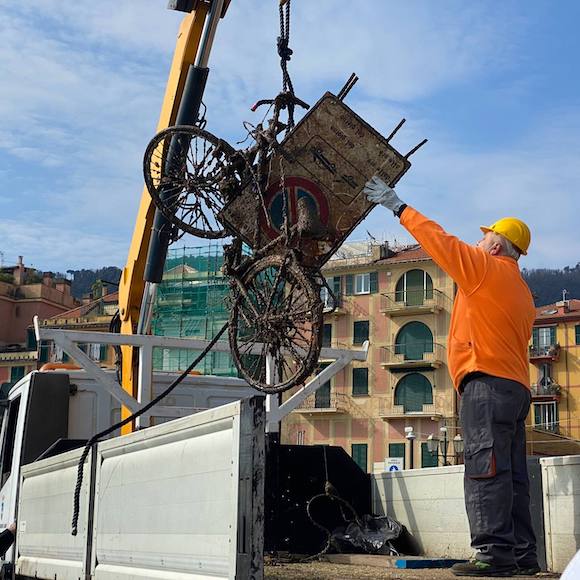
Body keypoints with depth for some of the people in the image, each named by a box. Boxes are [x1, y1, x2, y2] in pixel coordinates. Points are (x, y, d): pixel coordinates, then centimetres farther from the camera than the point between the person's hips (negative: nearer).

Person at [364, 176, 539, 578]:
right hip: (516, 386, 10)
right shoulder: (522, 291, 25)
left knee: (486, 471, -13)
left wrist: (398, 207, 2)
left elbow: (440, 241, -5)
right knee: (512, 476, 9)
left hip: (487, 382, -10)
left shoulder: (486, 267, -2)